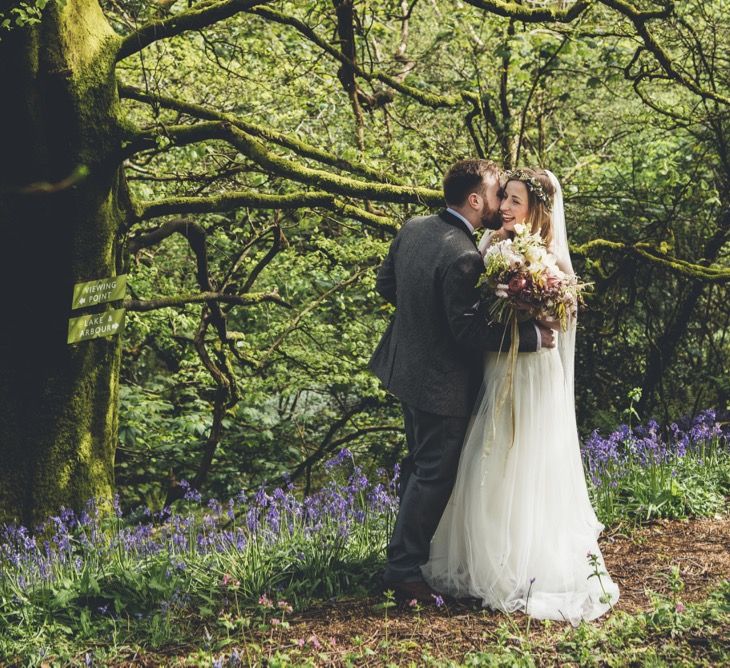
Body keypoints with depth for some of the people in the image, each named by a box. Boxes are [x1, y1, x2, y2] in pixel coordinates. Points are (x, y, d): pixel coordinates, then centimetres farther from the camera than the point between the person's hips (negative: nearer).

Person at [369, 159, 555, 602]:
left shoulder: (414, 228, -2)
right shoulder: (463, 257, -28)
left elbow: (385, 284, 10)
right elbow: (470, 331, -26)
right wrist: (532, 336, -20)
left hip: (408, 367, 10)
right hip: (443, 382, -10)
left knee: (419, 462, 24)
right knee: (435, 475, 3)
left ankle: (408, 546, 39)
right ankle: (405, 568, 9)